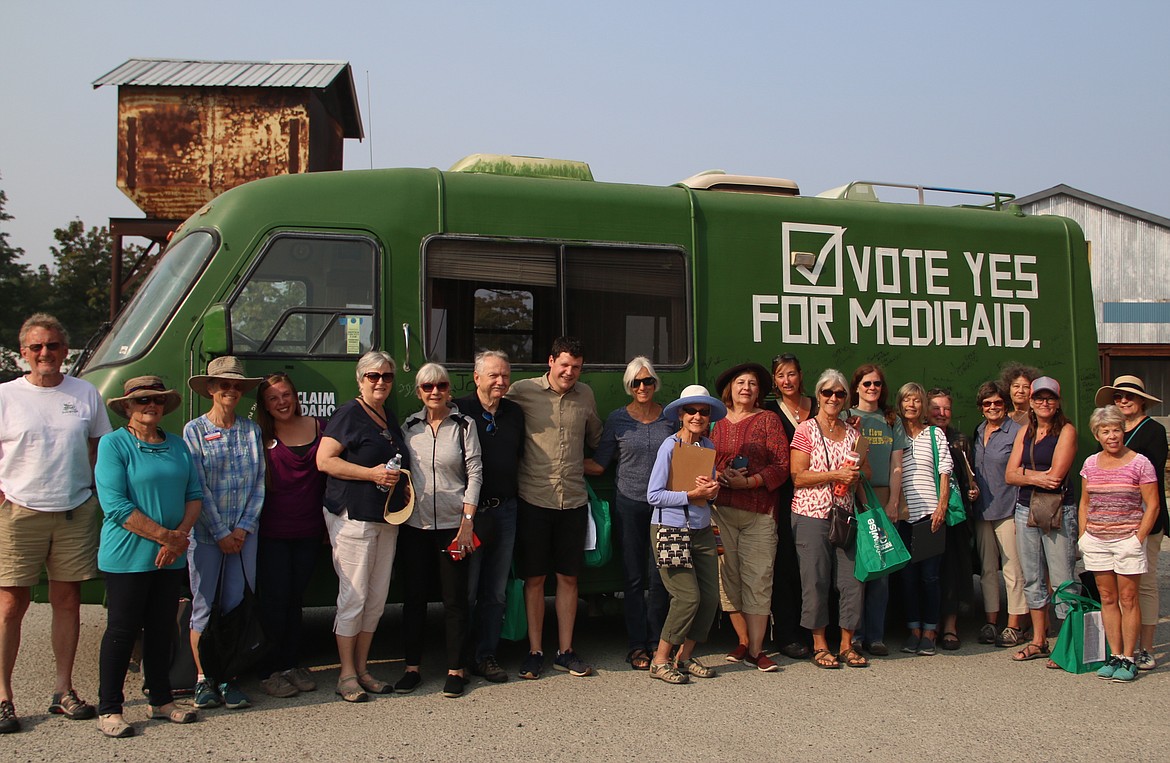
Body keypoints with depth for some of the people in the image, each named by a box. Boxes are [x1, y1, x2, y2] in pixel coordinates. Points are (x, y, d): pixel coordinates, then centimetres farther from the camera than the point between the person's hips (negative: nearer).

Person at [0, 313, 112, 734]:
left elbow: (99, 448, 15)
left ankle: (63, 691, 19)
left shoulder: (86, 394, 7)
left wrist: (95, 492, 5)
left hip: (75, 512, 2)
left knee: (67, 600, 8)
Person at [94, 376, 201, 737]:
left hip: (171, 558, 5)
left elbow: (194, 494, 7)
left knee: (163, 629, 13)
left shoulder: (177, 445, 10)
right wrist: (166, 536, -17)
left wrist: (179, 537, -9)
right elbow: (116, 505, -16)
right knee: (123, 630, 3)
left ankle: (161, 700, 26)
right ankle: (109, 710, 16)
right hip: (127, 558, -5)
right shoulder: (113, 444, -7)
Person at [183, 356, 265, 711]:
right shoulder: (194, 430, -1)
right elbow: (198, 488, -6)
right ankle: (203, 679, 14)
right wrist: (221, 534, -9)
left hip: (243, 534, 3)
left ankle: (229, 678, 14)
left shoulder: (251, 430, 8)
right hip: (206, 534, -2)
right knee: (203, 607, 2)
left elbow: (259, 482, 6)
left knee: (236, 606, 5)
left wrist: (244, 528, -4)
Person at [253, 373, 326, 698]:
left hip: (309, 533, 3)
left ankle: (292, 664, 24)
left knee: (295, 598, 13)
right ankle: (270, 671, 13)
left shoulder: (318, 428, 4)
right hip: (272, 534, -2)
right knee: (275, 600, 1)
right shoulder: (261, 437, -3)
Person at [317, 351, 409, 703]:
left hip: (387, 517, 8)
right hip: (353, 517, -8)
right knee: (354, 597, -4)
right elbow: (324, 460, -14)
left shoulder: (390, 417, 16)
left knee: (377, 597, 10)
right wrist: (372, 473, -20)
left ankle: (362, 668, 21)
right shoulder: (348, 415, -7)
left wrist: (402, 484, 9)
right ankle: (347, 674, 8)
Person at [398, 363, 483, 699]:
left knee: (455, 598, 3)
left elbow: (474, 473, -4)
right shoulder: (409, 426, 8)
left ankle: (455, 669, 13)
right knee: (414, 595, 8)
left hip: (452, 524, -3)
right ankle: (412, 667, 19)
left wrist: (467, 521, -10)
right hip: (415, 523, 3)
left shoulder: (463, 425, -1)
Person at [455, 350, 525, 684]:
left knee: (496, 591, 10)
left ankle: (485, 656, 20)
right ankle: (458, 660, 13)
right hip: (468, 509, -5)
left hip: (505, 510, 5)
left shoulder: (515, 413, 11)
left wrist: (509, 490, 11)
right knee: (465, 590, 1)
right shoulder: (460, 410, -6)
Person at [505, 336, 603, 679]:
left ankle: (565, 651, 19)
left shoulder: (585, 395, 8)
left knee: (568, 577, 9)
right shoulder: (522, 391, -4)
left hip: (574, 500, 3)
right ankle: (535, 651, 16)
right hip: (534, 499, -3)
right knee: (534, 578, 5)